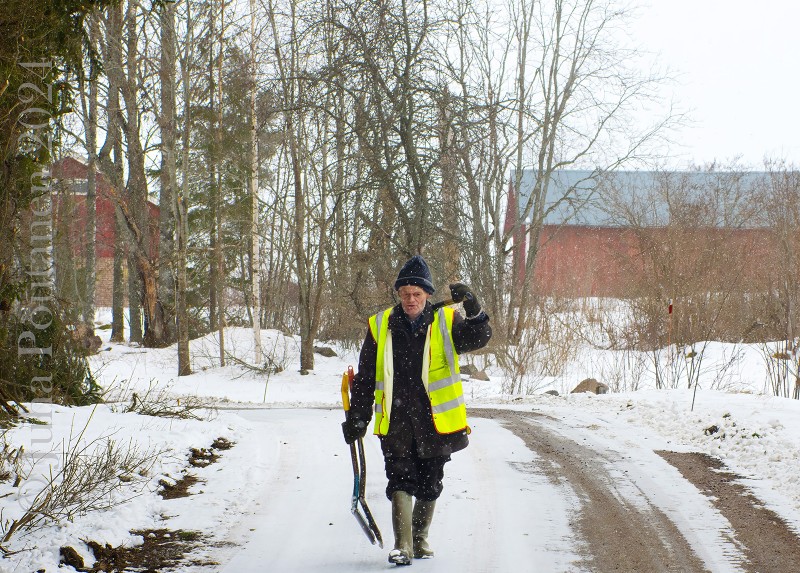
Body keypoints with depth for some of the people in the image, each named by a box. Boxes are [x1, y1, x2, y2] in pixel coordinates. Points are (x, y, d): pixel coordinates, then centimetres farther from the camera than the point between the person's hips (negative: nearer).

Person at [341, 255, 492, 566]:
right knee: (400, 480, -12)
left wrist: (474, 310, -35)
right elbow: (365, 379, 9)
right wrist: (357, 419, 8)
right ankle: (402, 545, -12)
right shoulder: (380, 326, 4)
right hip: (395, 420, 0)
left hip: (435, 420, 1)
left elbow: (479, 338, -15)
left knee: (429, 485, 10)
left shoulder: (446, 322, 2)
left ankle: (420, 538, 28)